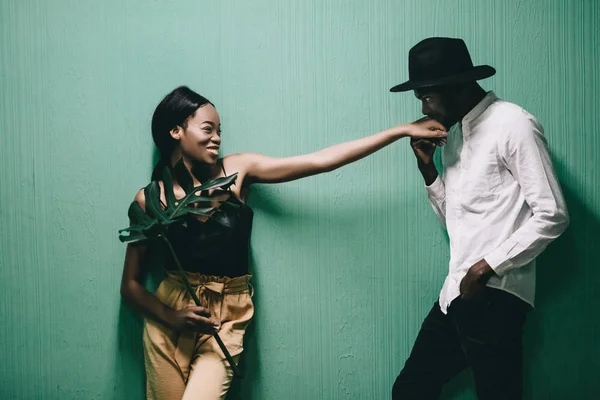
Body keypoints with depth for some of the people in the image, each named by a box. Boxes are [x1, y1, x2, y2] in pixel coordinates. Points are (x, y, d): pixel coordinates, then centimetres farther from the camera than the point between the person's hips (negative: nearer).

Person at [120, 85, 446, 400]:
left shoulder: (236, 170, 0)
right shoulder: (150, 199, -2)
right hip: (170, 320, 0)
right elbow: (131, 284, 3)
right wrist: (172, 317, -16)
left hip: (227, 321, 0)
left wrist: (402, 130, -9)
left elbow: (320, 161, -6)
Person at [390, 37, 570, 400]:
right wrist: (429, 169, 6)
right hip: (457, 292, 9)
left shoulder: (513, 125, -9)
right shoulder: (454, 134, 16)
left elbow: (552, 216, -14)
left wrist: (487, 266, -15)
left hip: (494, 295, -9)